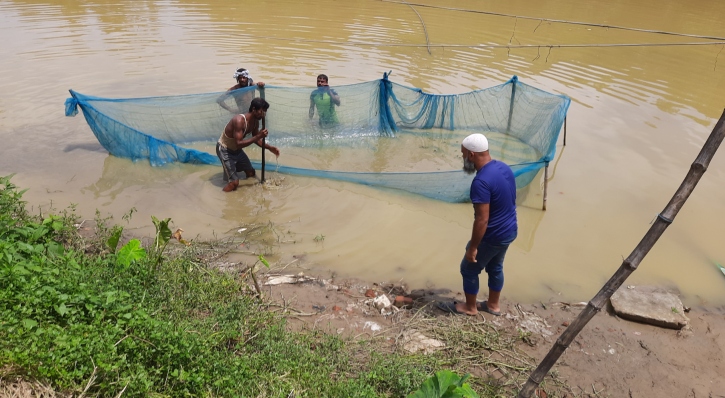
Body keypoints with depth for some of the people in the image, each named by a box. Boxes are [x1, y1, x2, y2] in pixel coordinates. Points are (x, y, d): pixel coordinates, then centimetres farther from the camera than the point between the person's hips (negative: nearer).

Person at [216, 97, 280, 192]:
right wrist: (258, 136, -39)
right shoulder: (239, 120, -34)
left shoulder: (255, 121, -7)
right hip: (224, 149, -9)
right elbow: (239, 144, -39)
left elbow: (256, 139, 8)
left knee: (251, 173, 19)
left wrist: (269, 147, -4)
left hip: (236, 149, 9)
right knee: (234, 183, -15)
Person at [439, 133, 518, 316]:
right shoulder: (504, 167, -1)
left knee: (469, 269, 12)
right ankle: (493, 305, 43)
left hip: (493, 236, -9)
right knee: (495, 267, 26)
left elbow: (482, 220, -28)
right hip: (509, 230, 9)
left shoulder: (481, 181, -30)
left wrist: (472, 247, -18)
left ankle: (470, 307, 31)